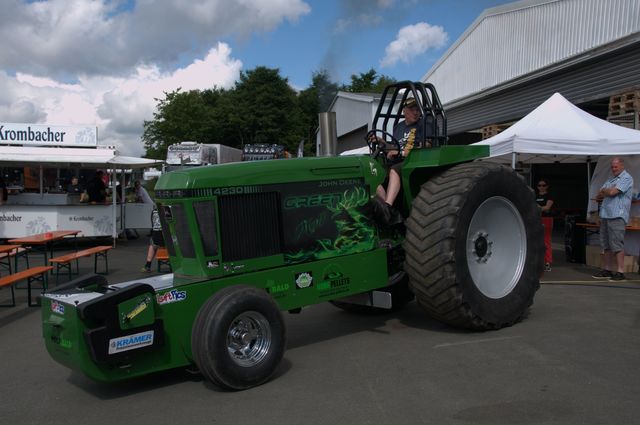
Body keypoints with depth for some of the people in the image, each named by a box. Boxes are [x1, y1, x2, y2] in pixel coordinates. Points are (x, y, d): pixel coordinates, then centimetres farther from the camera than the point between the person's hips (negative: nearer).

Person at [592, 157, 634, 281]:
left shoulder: (626, 178, -4)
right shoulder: (610, 180, 22)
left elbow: (612, 192, -17)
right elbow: (598, 197, 16)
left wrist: (603, 191, 3)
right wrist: (607, 192, -3)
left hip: (617, 216, -8)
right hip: (605, 215, 8)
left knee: (617, 244, -10)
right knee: (606, 244, 10)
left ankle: (620, 272, -7)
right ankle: (607, 269, 16)